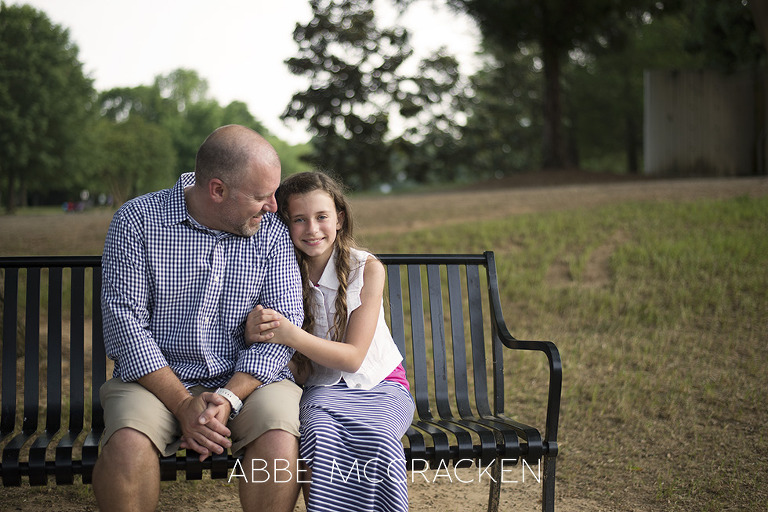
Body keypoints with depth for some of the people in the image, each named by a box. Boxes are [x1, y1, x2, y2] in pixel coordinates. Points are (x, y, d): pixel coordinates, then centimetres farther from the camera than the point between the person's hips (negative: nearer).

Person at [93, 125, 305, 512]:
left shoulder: (272, 231, 0)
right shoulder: (138, 220, -5)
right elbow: (126, 321, -10)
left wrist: (230, 398, -19)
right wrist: (183, 404, -18)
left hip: (249, 378, 1)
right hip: (156, 377, 0)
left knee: (280, 445, -29)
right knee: (127, 446, -30)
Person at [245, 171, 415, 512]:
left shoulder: (366, 269, -9)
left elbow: (353, 357, -14)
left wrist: (290, 335, -30)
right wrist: (254, 333, -27)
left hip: (378, 384, -1)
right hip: (321, 387, 1)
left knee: (377, 437, -32)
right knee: (321, 433, -32)